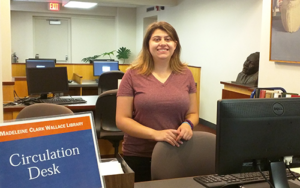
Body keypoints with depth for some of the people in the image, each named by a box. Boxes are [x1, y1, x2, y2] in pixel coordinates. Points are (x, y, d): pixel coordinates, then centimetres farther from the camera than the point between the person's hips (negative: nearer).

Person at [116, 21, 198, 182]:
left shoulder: (185, 74, 2)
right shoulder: (133, 75, -6)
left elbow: (193, 113, 9)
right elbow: (122, 120, -9)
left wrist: (188, 124, -15)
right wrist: (155, 134, -21)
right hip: (138, 156, -2)